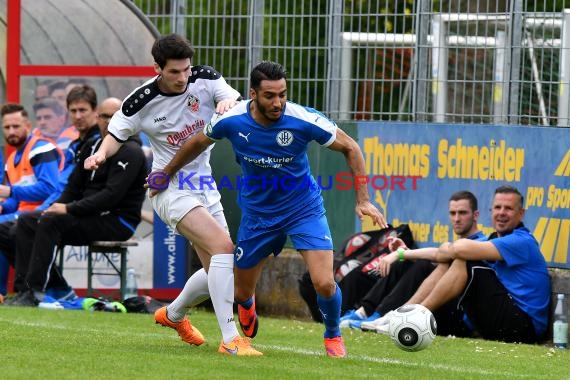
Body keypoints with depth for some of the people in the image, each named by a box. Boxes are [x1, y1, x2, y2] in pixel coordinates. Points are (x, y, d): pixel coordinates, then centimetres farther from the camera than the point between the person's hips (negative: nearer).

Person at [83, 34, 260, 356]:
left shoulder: (206, 79, -6)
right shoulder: (142, 101, -13)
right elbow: (117, 133, 2)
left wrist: (229, 103, -33)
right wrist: (102, 154, -19)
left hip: (204, 186, 6)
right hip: (171, 189, -6)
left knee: (217, 271, 9)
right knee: (224, 247, -26)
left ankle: (174, 314, 40)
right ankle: (230, 339, -29)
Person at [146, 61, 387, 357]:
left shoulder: (304, 120, -25)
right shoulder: (231, 121, -19)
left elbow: (349, 148, -11)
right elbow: (198, 143, 4)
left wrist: (363, 200, -17)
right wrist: (166, 173, 17)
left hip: (304, 208, -2)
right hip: (257, 213, 2)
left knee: (324, 283, -19)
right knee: (242, 292, 11)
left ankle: (333, 336, 14)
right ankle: (247, 307, 53)